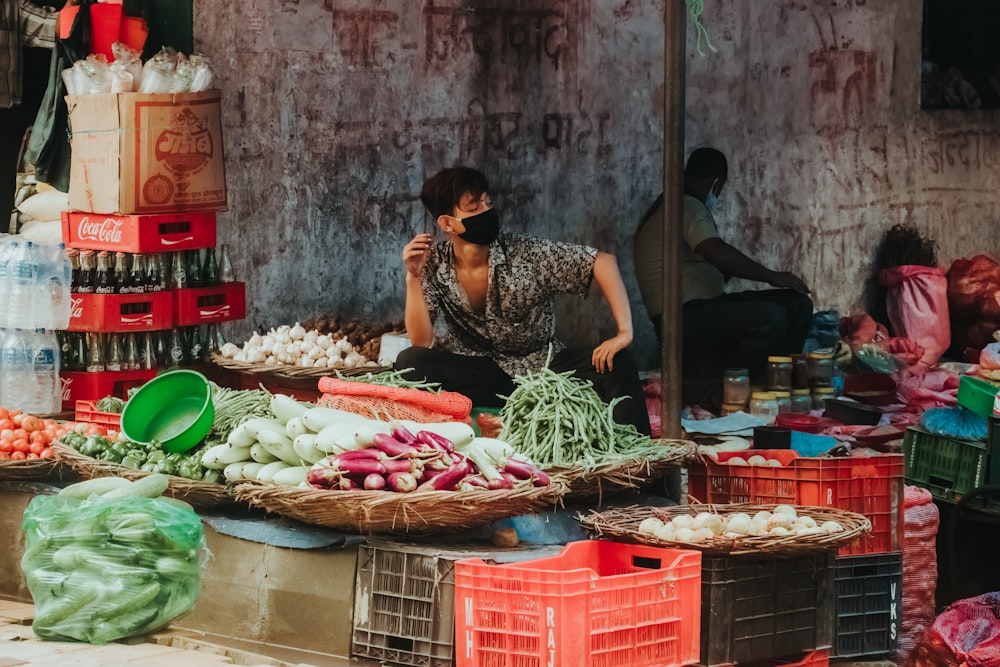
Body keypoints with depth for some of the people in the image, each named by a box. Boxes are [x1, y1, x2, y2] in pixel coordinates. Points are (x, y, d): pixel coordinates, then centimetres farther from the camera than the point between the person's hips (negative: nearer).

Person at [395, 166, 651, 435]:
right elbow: (421, 342, -11)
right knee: (409, 361, -28)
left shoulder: (527, 253, -12)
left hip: (542, 367, -1)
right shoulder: (434, 264, -8)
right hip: (478, 373, 1)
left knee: (615, 363, -26)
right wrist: (413, 277, -23)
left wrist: (625, 332, -24)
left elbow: (603, 261, -13)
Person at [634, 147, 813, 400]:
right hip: (684, 320, -11)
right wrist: (772, 276, -20)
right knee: (770, 317, -32)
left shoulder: (686, 206, 22)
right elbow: (718, 253, -26)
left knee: (798, 304, 2)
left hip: (705, 308, 11)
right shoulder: (687, 207, -11)